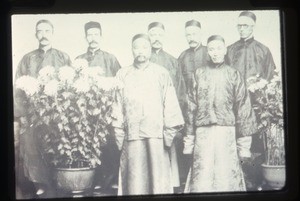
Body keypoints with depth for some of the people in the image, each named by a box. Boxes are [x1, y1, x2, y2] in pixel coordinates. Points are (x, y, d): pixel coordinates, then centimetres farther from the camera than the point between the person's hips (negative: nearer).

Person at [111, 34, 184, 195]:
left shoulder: (162, 74, 9)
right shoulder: (122, 75, 11)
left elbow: (170, 105, 5)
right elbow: (117, 107, 8)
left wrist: (169, 133, -3)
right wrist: (119, 136, 0)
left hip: (156, 138, 0)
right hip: (131, 138, 1)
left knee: (158, 181, -2)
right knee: (134, 183, -1)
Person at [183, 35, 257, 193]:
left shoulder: (233, 75, 7)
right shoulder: (199, 74, 11)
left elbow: (243, 108, 4)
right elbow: (191, 107, 9)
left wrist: (243, 143, -2)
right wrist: (189, 139, 2)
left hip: (227, 133, -1)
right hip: (203, 133, 1)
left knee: (227, 178, -3)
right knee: (201, 179, -4)